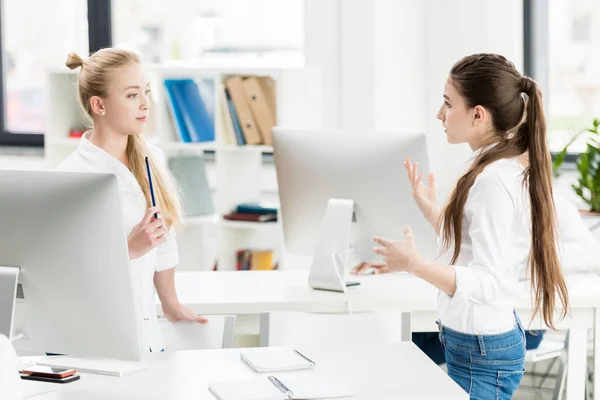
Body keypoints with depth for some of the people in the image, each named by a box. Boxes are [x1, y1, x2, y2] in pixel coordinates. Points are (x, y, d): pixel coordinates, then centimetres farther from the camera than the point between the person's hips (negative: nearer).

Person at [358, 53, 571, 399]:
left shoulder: (493, 181, -20)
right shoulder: (510, 169, 9)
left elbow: (488, 283, -26)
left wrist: (416, 265, -32)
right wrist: (432, 211, 18)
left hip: (481, 354, -10)